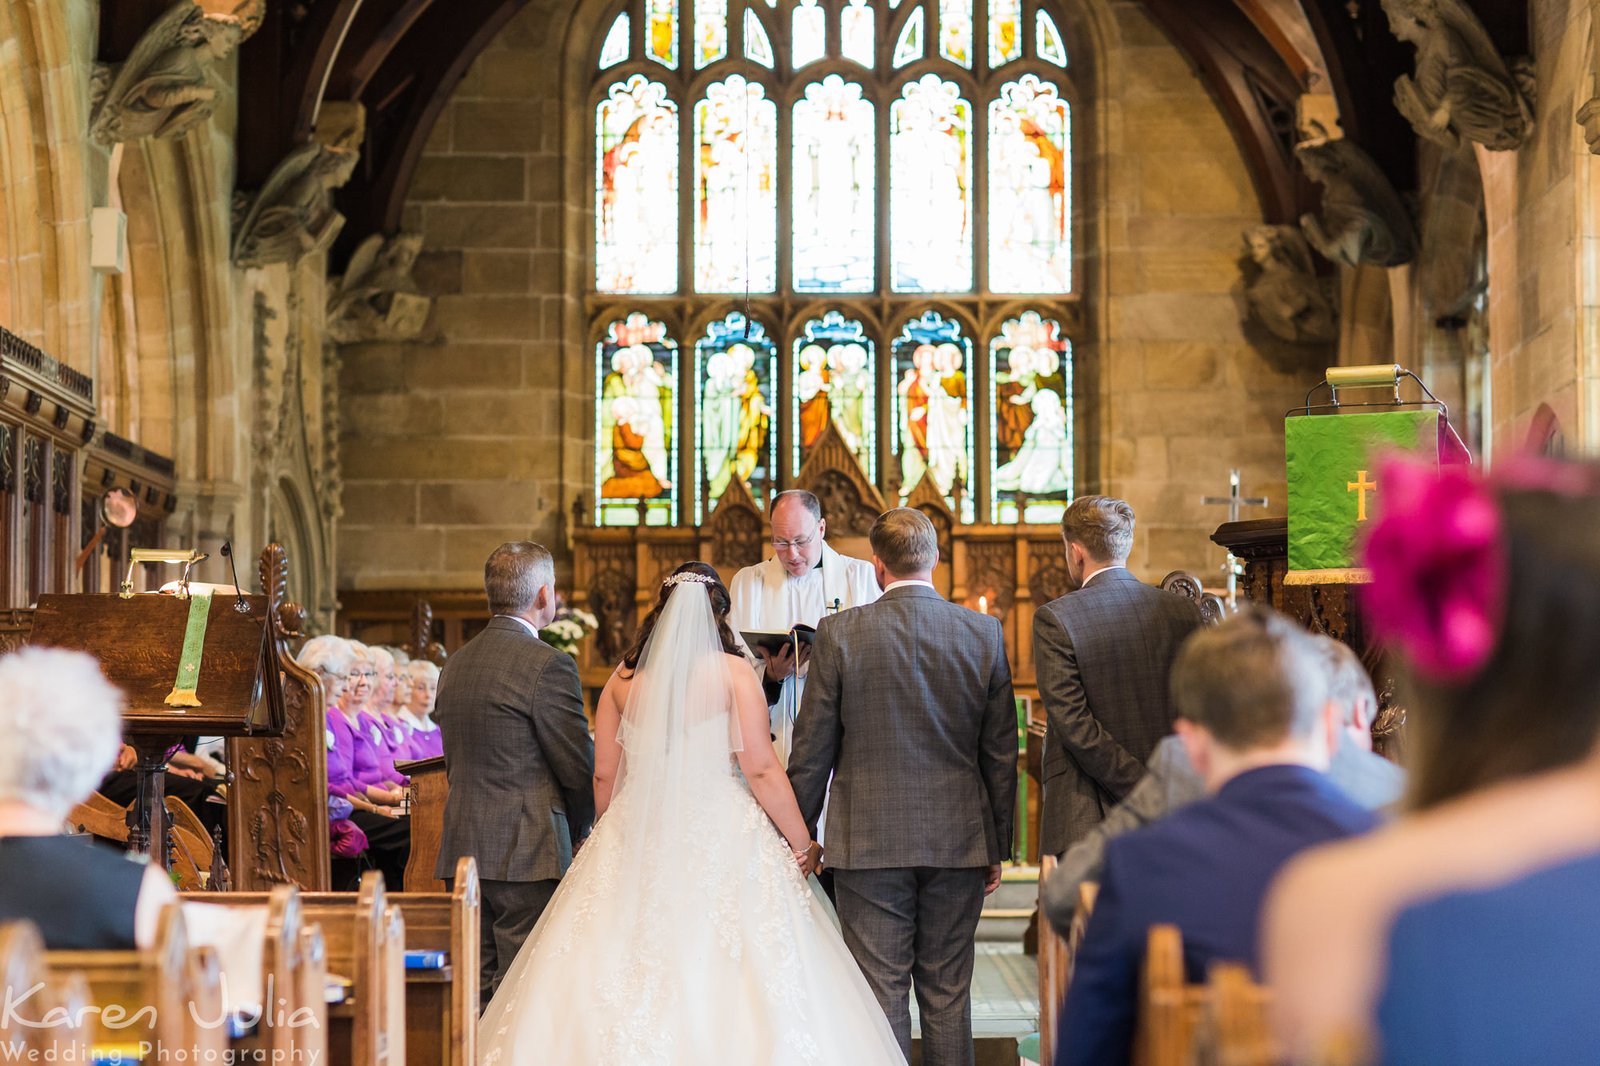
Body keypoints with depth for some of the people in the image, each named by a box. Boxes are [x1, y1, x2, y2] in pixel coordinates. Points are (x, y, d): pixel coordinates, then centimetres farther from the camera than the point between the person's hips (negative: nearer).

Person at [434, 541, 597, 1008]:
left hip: (463, 849, 7)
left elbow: (456, 762, 14)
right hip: (527, 854, -7)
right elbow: (579, 764, -8)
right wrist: (578, 826, 10)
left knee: (478, 987, 11)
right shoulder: (548, 665, -12)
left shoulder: (454, 664, 11)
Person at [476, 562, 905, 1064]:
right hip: (721, 836, -3)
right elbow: (761, 769, -7)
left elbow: (605, 775, 8)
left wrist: (613, 840, 22)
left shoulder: (624, 678, 7)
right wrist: (803, 846, 1)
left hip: (638, 837, 3)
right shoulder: (732, 671, -3)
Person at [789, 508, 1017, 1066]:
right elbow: (1001, 752, 4)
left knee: (882, 995, 2)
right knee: (948, 996, 9)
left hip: (869, 842, -2)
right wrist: (998, 846, 13)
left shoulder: (839, 633, -7)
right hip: (958, 842, 2)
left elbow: (812, 749, -3)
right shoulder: (984, 633, -1)